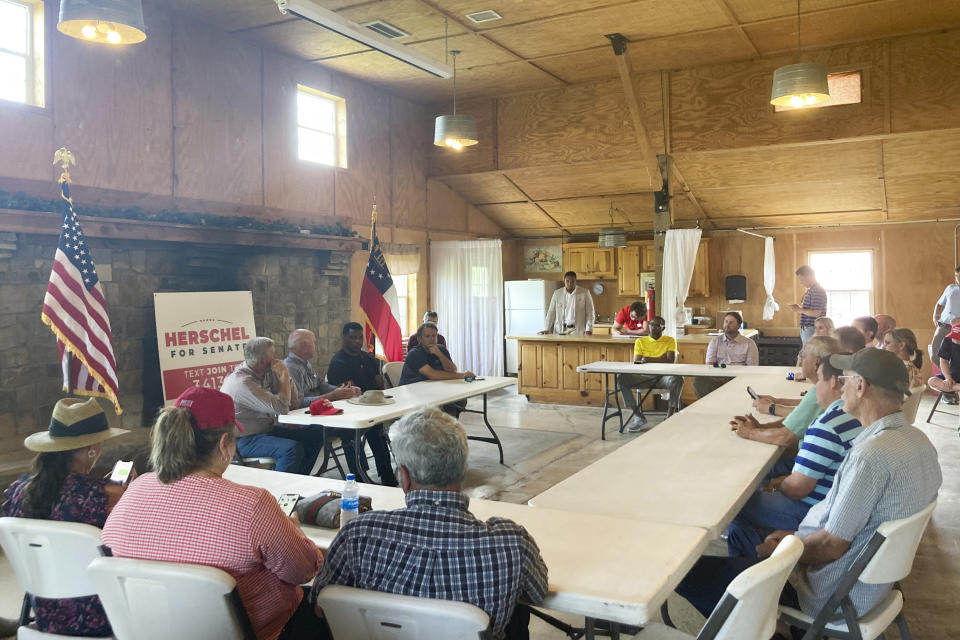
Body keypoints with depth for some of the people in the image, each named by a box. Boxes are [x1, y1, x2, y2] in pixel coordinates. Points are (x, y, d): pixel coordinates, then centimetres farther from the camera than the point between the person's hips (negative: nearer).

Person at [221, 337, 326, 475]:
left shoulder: (267, 372, 3)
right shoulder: (242, 382, -25)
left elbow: (294, 403, 8)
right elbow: (282, 408, -27)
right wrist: (284, 375, -19)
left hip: (267, 429, 9)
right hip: (246, 440, -9)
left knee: (318, 433, 2)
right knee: (293, 448, -31)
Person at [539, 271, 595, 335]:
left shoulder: (585, 293, 2)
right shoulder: (557, 293, 9)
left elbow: (590, 313, 2)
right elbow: (551, 312, 12)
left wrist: (589, 329, -9)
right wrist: (547, 329, 4)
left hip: (577, 330, -2)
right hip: (560, 330, 2)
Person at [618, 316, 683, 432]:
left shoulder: (670, 341, 10)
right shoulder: (640, 341, 14)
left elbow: (671, 360, -7)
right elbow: (636, 363, 4)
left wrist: (649, 359, -13)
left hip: (663, 377, -2)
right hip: (645, 377, 2)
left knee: (678, 378, -36)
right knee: (621, 377, -25)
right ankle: (638, 416, -24)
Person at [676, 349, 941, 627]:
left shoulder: (871, 456, -29)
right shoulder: (916, 438, 2)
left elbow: (832, 546, -24)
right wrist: (796, 536, 11)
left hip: (833, 593, -10)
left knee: (690, 573, -11)